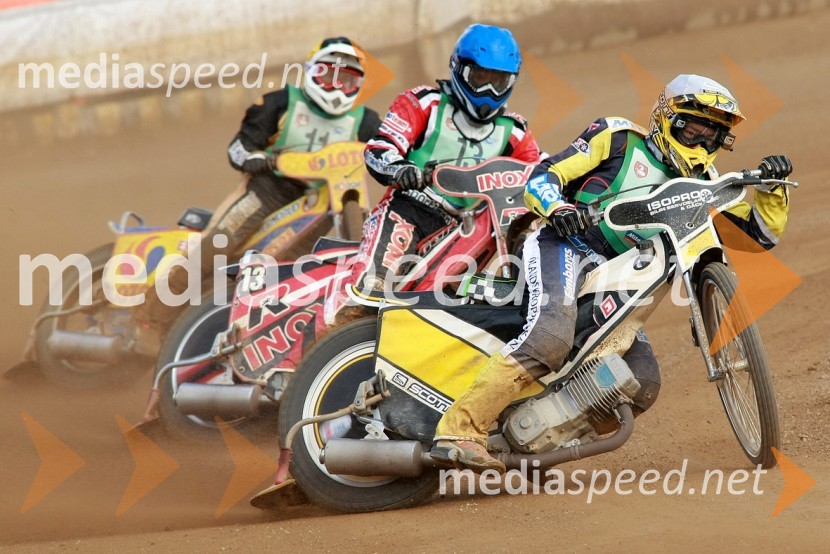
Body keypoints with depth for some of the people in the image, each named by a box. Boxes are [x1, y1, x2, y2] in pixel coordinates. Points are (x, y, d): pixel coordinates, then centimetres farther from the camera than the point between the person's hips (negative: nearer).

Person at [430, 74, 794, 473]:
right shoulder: (620, 139, 7)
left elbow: (763, 232, 19)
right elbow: (541, 177, 0)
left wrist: (772, 186, 1)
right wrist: (557, 208, -21)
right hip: (565, 248, -7)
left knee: (642, 385, -6)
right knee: (552, 334, -35)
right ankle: (459, 431, -43)